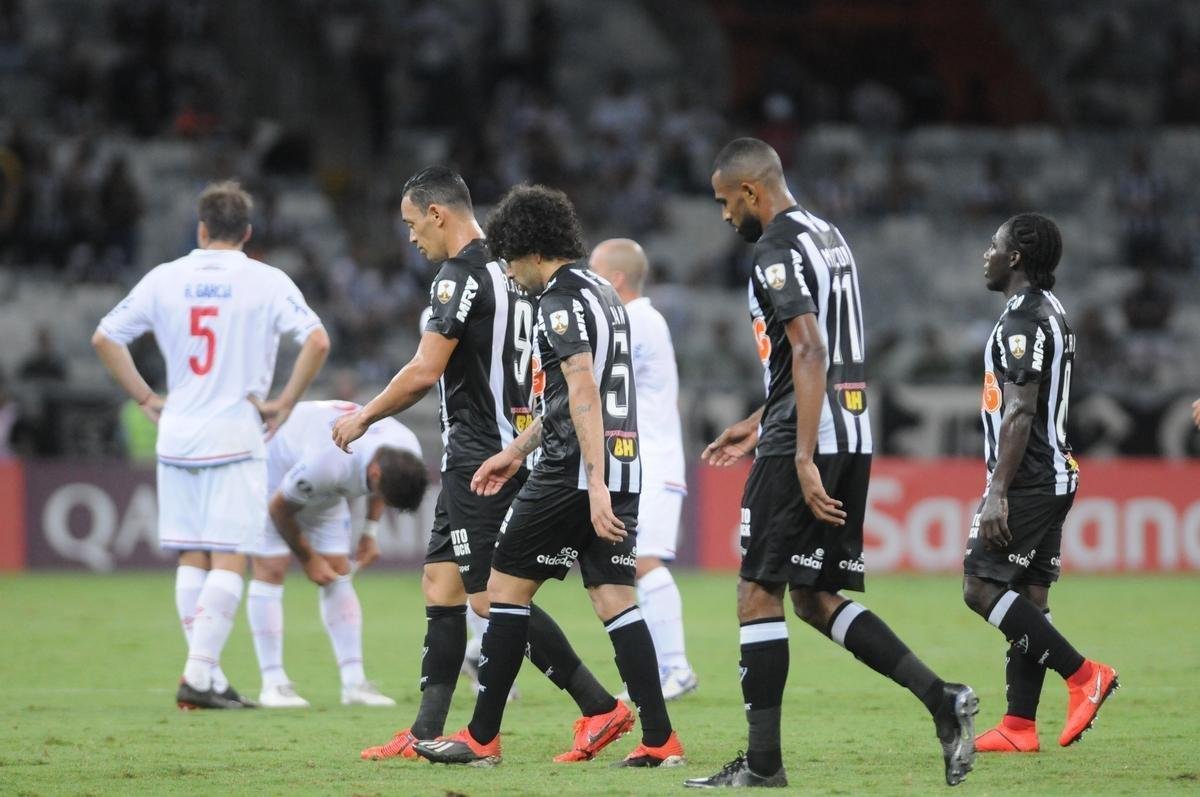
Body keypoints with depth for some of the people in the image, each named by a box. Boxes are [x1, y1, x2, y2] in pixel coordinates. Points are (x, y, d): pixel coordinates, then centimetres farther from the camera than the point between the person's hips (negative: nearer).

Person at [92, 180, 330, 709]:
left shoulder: (164, 279, 6)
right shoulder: (267, 282, -3)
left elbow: (105, 337, 7)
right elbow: (317, 342, -13)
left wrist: (146, 399, 11)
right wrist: (284, 405, -4)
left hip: (177, 434, 4)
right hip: (236, 436, -4)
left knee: (192, 560, 9)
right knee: (228, 560, -3)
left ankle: (207, 676, 9)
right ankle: (199, 674, -13)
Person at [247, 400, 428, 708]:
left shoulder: (407, 452, -23)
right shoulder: (327, 463, -44)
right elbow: (280, 508, -26)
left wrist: (370, 531, 0)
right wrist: (308, 559, -12)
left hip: (326, 494, 6)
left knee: (339, 575, -1)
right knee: (270, 571, -13)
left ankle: (354, 683, -3)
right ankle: (273, 684, -12)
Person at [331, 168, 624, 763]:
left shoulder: (460, 275, -15)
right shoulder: (508, 273, 14)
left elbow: (425, 371, -20)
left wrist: (364, 418, -7)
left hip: (480, 460, -10)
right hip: (501, 451, 10)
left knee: (494, 598, -8)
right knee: (440, 584, 10)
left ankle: (601, 707, -8)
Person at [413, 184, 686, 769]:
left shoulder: (563, 298, -11)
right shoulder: (602, 292, 19)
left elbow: (584, 395, -21)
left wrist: (595, 488, -26)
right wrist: (517, 451, 35)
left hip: (575, 475, -9)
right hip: (622, 470, 9)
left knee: (506, 586, 2)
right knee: (614, 599, 5)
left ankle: (482, 737, 5)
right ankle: (659, 739, -5)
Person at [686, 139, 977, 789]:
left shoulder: (777, 250, -12)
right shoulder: (827, 235, 19)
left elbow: (811, 354, -22)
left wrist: (803, 460, -26)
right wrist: (759, 425, 31)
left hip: (805, 444, -9)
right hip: (853, 438, 9)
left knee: (759, 594, -3)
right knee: (816, 598, 13)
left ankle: (763, 764, -2)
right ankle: (940, 698, 0)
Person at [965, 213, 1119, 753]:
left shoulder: (1024, 319, -15)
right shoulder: (1049, 312, 18)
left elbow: (1019, 414, -22)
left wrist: (998, 492, -25)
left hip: (1028, 482, -10)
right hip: (1052, 478, 10)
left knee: (982, 586, -11)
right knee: (1026, 597, 7)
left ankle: (1083, 675, -11)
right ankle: (1020, 726, 6)